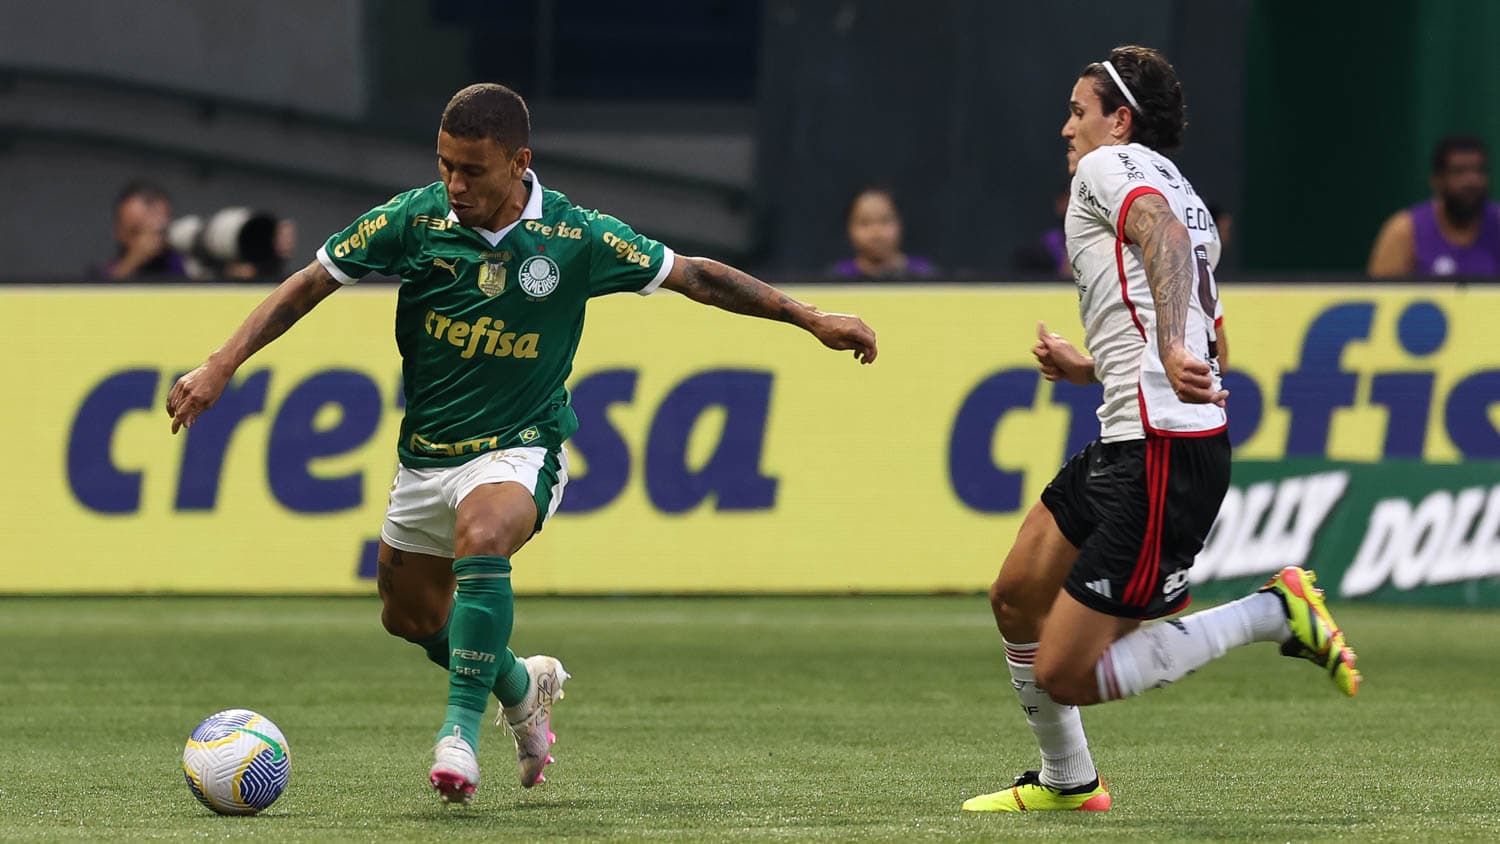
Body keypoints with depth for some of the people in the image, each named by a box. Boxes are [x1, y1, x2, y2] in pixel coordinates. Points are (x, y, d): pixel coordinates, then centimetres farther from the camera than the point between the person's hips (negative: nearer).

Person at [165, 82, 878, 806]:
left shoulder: (577, 237, -15)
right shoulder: (413, 219, -12)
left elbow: (692, 276, -3)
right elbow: (307, 286, -5)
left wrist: (810, 318, -1)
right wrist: (220, 367, -12)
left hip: (520, 447, -4)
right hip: (425, 452, 4)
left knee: (481, 536, -35)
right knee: (410, 616, 15)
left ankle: (461, 727, -26)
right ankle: (521, 686, 45)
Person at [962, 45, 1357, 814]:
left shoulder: (1110, 165, -3)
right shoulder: (1177, 197, 25)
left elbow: (1164, 234, -27)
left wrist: (1170, 346, -42)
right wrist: (1085, 369, 34)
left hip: (1160, 458, -10)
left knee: (1066, 675, -10)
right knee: (1015, 601, 19)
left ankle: (1274, 613, -6)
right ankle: (1065, 781, 30)